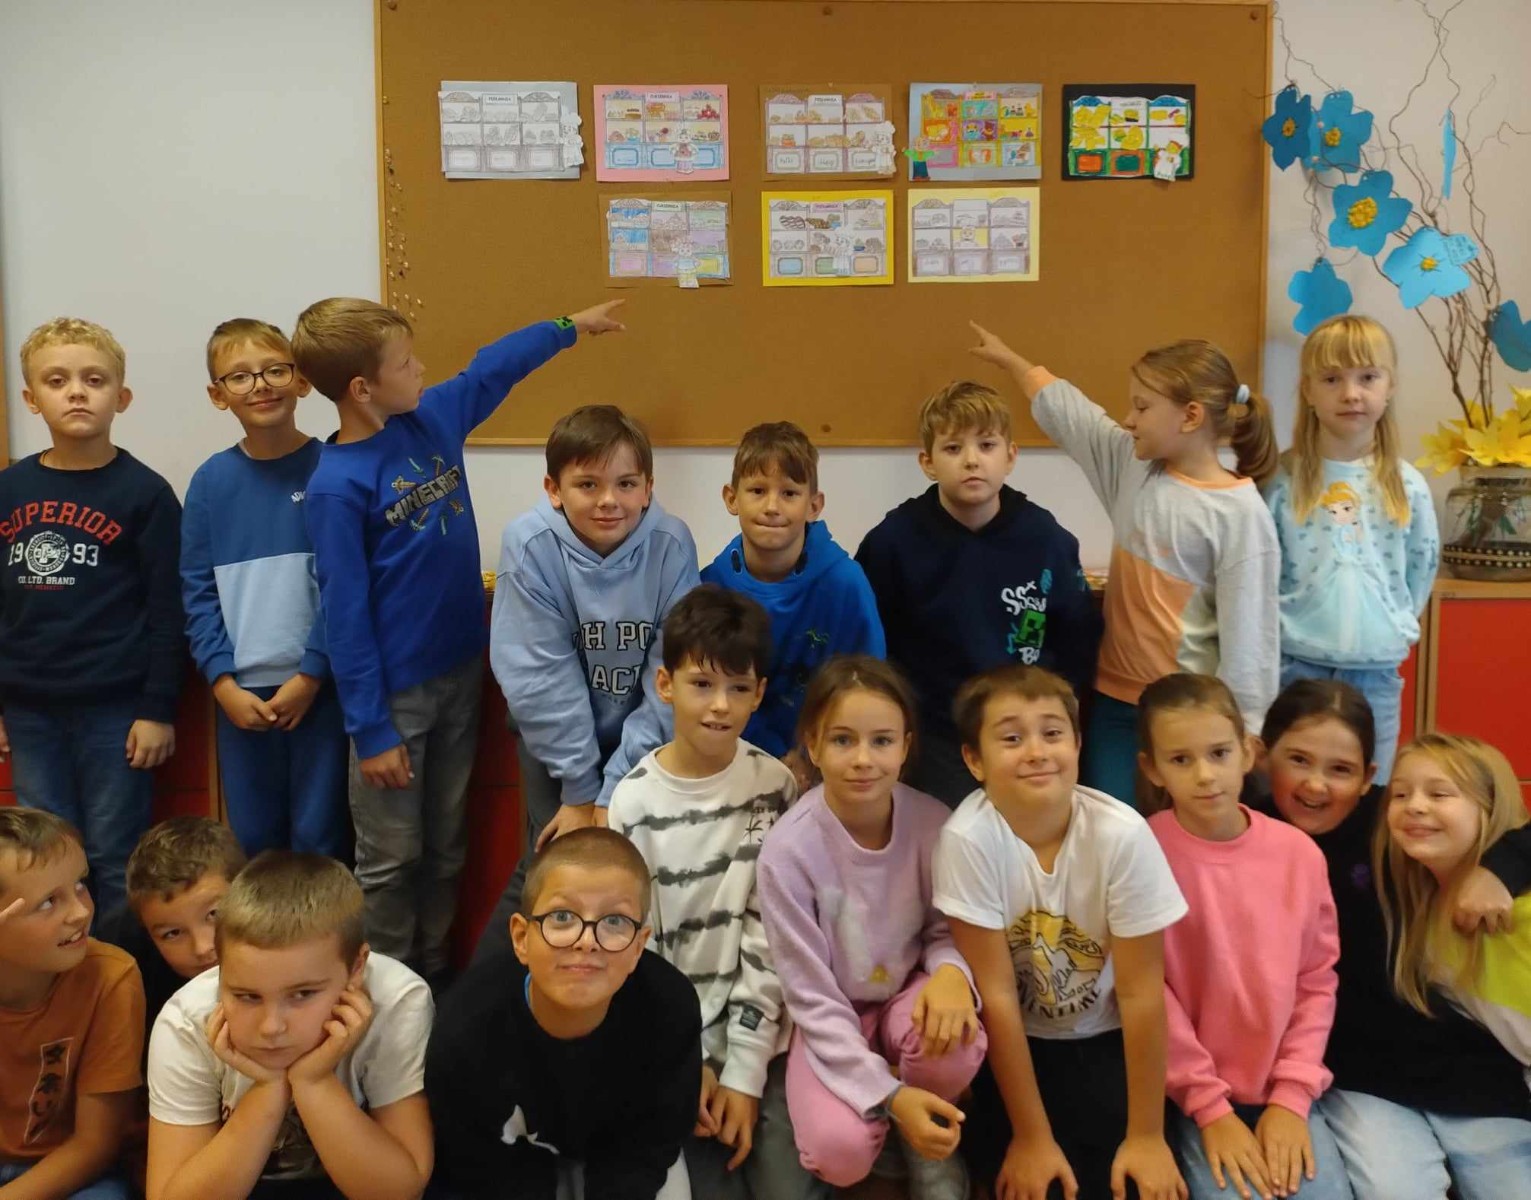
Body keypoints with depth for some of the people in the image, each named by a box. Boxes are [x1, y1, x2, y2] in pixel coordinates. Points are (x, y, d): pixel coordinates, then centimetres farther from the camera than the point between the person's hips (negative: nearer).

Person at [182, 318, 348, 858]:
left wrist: (310, 675, -11)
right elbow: (198, 592, 3)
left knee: (319, 836, 6)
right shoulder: (211, 481, 2)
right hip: (242, 692, 3)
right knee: (252, 838, 13)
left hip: (320, 686, -2)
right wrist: (223, 682, -5)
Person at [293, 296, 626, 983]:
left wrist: (571, 327, 29)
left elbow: (492, 369, 20)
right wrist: (370, 731, -15)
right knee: (391, 862, 5)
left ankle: (434, 972, 30)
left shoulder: (431, 418, 1)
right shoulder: (336, 486, -18)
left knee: (447, 847, 16)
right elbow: (345, 616, -16)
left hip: (461, 669, 6)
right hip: (394, 694, -6)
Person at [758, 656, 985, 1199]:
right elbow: (811, 995, -18)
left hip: (910, 995, 2)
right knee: (840, 1150, -27)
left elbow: (946, 929, -2)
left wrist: (951, 970, -28)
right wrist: (889, 1094, -27)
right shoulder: (789, 849, -23)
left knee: (957, 1041, -33)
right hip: (832, 1020, -1)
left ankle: (929, 1140, 2)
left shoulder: (931, 821, -17)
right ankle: (896, 1118, 11)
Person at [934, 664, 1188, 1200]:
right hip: (1018, 1043, 0)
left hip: (1105, 1041, 1)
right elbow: (998, 995, -18)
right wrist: (1032, 1136, -13)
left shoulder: (1122, 835, -23)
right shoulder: (968, 839, -24)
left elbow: (1140, 992, -15)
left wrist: (1146, 1134, -11)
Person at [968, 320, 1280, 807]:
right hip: (1115, 700, 6)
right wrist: (1007, 358, 30)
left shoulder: (1240, 515, -15)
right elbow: (1064, 409, 19)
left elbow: (1247, 632, -15)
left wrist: (1240, 731, -14)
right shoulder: (1130, 466, 4)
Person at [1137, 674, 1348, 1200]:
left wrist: (1292, 1096, -4)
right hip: (1189, 1096, -3)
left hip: (1281, 1093, 3)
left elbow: (1317, 981, 3)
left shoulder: (1299, 853, -2)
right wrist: (1209, 1106, -11)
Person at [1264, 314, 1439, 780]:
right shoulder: (1283, 480, -5)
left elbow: (1423, 567, 12)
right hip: (1294, 665, -2)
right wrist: (1282, 629, -2)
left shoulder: (1406, 484, 2)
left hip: (1377, 671, 2)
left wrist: (1395, 628, 9)